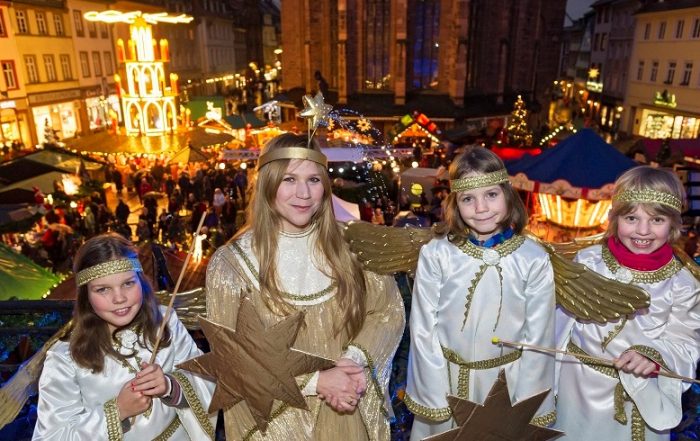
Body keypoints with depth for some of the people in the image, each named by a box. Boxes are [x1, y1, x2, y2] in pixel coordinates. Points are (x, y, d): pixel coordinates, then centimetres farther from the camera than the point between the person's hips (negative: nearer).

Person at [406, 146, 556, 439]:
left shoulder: (534, 260, -12)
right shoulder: (435, 255, -15)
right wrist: (435, 399, -6)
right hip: (447, 380, 0)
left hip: (507, 382, 1)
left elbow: (538, 338, -5)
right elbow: (423, 331, -8)